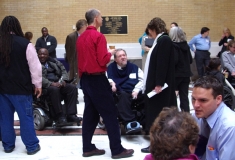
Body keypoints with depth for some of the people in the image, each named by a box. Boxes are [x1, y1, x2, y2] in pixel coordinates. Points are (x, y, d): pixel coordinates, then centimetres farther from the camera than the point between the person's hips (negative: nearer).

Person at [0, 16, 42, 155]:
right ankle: (32, 146, 12)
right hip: (20, 88, -4)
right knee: (26, 116, 4)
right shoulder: (25, 44, -13)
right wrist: (38, 84, 1)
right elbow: (35, 66, -10)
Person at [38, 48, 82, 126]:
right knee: (54, 89, -38)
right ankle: (60, 116, -31)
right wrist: (51, 84, -24)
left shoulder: (53, 61, 22)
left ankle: (71, 115, -24)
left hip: (58, 83, 6)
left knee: (72, 88, -18)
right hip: (46, 86, -6)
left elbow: (63, 70, 18)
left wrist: (62, 80, -4)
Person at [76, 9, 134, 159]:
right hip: (97, 79, -8)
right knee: (110, 114, -1)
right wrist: (110, 53, 0)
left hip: (85, 79, 8)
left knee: (90, 113, 13)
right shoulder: (99, 36, -14)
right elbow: (103, 60, -16)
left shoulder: (81, 37, 10)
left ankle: (88, 148, 17)